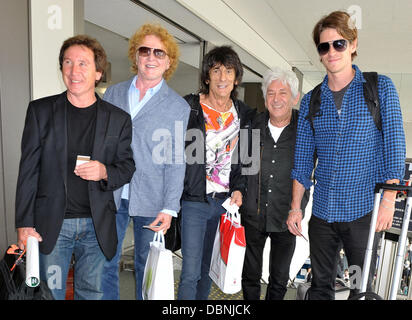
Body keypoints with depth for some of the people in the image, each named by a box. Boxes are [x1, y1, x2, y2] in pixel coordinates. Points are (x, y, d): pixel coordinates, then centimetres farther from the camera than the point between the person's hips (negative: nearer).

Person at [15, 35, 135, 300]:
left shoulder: (118, 118, 2)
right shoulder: (40, 110, 1)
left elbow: (128, 167, 6)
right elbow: (28, 170, 0)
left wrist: (105, 173, -16)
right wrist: (24, 224, -3)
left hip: (97, 226, 1)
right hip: (51, 224, 0)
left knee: (92, 293, 15)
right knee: (50, 293, 11)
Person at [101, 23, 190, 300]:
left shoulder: (178, 106, -2)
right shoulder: (113, 94, 8)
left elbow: (176, 161, -5)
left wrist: (169, 208, -10)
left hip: (150, 201, -2)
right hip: (109, 195, 3)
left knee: (147, 264, 13)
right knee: (105, 262, 12)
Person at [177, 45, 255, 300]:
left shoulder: (244, 114, 7)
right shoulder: (189, 108, -6)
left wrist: (238, 189, 2)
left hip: (225, 200, 4)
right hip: (194, 200, -4)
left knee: (208, 269, 17)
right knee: (191, 272, -2)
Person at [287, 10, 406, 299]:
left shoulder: (380, 87, 0)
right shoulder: (311, 101, 6)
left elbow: (394, 145, -4)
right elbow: (303, 160, 6)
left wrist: (389, 201, -11)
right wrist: (295, 207, 3)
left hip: (364, 210, -2)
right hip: (322, 211, 3)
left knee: (362, 289, 9)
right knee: (321, 286, 14)